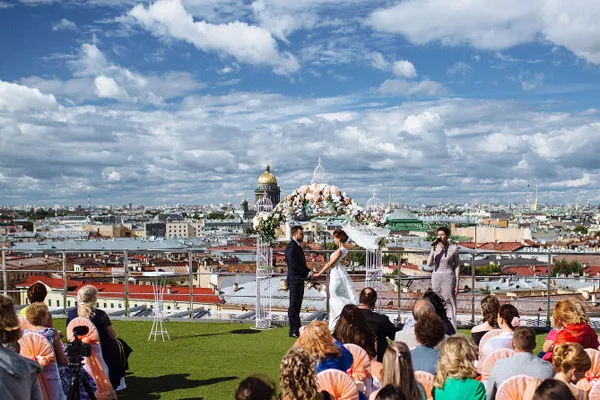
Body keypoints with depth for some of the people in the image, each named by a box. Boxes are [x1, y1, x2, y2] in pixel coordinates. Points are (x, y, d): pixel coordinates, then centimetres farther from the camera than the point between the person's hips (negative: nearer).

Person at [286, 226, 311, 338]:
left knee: (297, 305, 14)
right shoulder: (291, 247, -14)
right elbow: (294, 265, -21)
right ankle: (293, 331, -2)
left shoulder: (298, 246, 17)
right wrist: (307, 273, -15)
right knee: (294, 306, -5)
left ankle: (297, 329, 21)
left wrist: (309, 272, 7)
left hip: (299, 280, 10)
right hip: (294, 280, -10)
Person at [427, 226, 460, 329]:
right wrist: (433, 250, -14)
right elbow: (429, 263, -5)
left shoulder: (453, 248, -3)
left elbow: (457, 266, -1)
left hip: (448, 278, -3)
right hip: (436, 277, 3)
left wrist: (457, 284, -4)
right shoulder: (435, 248, 4)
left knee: (449, 304, -2)